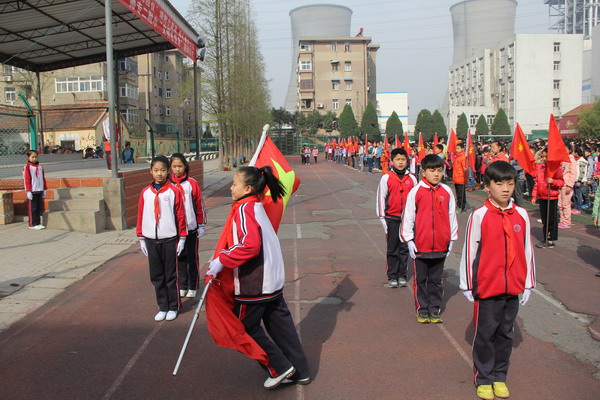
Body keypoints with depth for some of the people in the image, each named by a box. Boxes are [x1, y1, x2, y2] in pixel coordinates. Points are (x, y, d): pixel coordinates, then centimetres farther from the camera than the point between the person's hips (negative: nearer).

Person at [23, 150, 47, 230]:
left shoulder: (40, 167, 13)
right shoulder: (27, 167, -4)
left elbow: (43, 178, 18)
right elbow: (26, 180, -8)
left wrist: (44, 189, 15)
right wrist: (28, 191, -13)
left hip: (40, 191, 6)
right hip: (32, 191, -6)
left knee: (40, 208, 7)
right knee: (32, 208, -1)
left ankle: (38, 223, 15)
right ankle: (33, 224, 4)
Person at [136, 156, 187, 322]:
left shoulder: (174, 191, -6)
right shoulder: (145, 192, 3)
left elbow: (180, 216, -3)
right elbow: (140, 216, 7)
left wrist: (182, 238, -3)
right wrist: (141, 239, 7)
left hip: (169, 240, -3)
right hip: (151, 241, 3)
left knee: (171, 275, 6)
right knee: (156, 277, 10)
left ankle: (173, 307, 19)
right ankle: (163, 307, 22)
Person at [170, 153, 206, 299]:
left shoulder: (192, 183, -5)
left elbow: (200, 205, -1)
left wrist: (201, 225, 0)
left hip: (191, 227, -2)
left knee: (192, 257, 8)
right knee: (180, 257, 11)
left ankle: (193, 287, 20)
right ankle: (182, 286, 23)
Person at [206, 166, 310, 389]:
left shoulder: (245, 209, -17)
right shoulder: (258, 206, 11)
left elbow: (250, 245, -31)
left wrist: (222, 261, -23)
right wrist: (224, 256, 21)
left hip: (253, 284, -9)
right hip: (273, 279, 9)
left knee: (246, 327, 8)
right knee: (280, 325, 16)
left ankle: (280, 368, 10)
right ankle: (300, 372, 24)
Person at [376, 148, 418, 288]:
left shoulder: (412, 178, 3)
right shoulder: (386, 178, -3)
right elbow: (381, 198, 1)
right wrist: (382, 219, -1)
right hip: (392, 219, -1)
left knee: (405, 248, 8)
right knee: (392, 249, 5)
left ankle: (402, 275, 19)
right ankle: (392, 276, 16)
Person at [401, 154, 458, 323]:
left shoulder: (446, 192, 1)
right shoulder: (415, 192, -6)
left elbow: (451, 216, 7)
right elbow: (407, 216, -3)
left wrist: (451, 240, 8)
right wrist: (409, 240, -4)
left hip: (441, 245, 2)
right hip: (420, 245, -2)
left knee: (436, 279, 13)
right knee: (421, 279, 10)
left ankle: (435, 308, 25)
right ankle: (422, 309, 23)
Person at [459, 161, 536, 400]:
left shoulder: (521, 215, 1)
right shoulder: (479, 216, -10)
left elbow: (527, 251, 8)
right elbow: (469, 251, -6)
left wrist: (528, 284, 10)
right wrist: (467, 285, -3)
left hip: (513, 288, 4)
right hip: (486, 287, -3)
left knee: (506, 334, 14)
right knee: (485, 334, 8)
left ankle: (499, 376, 30)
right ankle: (483, 378, 23)